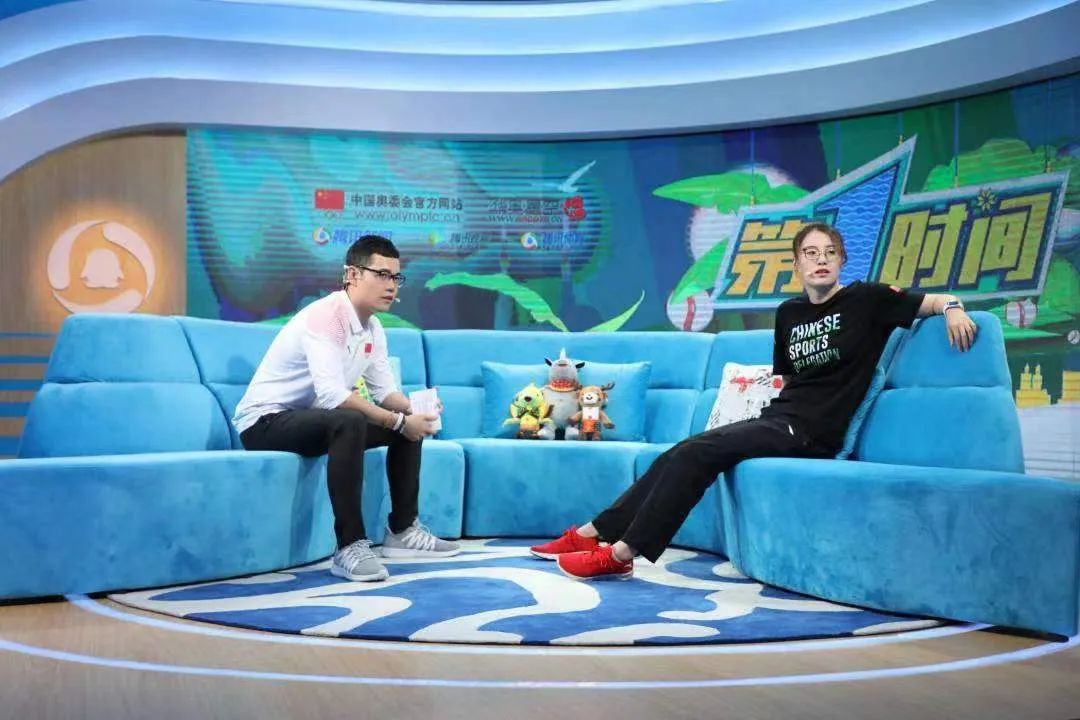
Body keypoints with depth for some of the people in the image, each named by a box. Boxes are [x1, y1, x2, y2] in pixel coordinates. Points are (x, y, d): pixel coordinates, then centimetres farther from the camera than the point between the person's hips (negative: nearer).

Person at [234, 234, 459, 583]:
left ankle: (402, 529, 13)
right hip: (264, 421, -9)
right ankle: (350, 547, -32)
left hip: (315, 419, 10)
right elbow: (333, 395, -34)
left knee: (409, 422, 6)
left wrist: (412, 409, -15)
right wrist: (398, 421, -31)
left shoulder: (373, 328, 5)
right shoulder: (325, 316, -24)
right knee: (349, 422, -37)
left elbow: (385, 391, 7)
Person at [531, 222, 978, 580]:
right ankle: (591, 534, -1)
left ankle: (621, 554, -20)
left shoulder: (866, 300, 0)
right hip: (777, 419, 7)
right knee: (679, 454, -6)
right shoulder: (788, 313, 16)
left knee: (695, 452, -22)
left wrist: (953, 308, -17)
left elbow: (933, 301, 2)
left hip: (811, 432, -7)